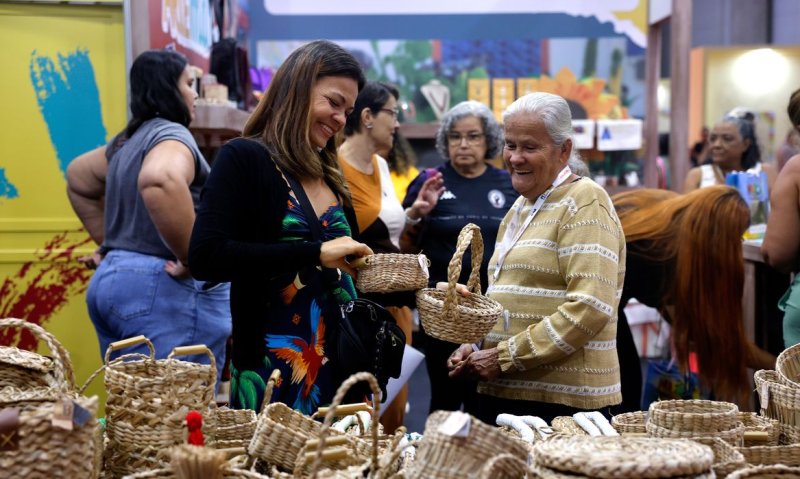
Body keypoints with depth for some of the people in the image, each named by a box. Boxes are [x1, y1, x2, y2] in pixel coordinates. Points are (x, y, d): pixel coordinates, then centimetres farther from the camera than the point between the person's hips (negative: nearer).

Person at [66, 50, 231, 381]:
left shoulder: (128, 140, 18)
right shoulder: (171, 135, -10)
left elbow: (78, 178, 34)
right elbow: (160, 181, -33)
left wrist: (110, 243, 28)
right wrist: (193, 259, -25)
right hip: (160, 289, -10)